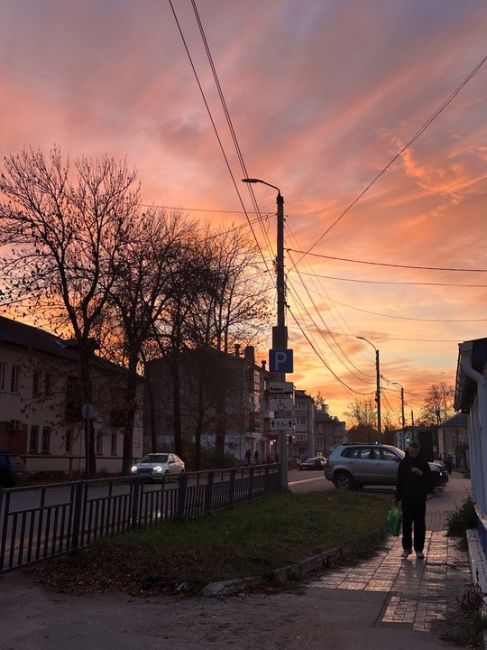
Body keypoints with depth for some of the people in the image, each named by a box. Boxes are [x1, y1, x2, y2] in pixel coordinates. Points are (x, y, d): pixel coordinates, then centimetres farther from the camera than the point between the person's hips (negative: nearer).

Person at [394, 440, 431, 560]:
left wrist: (422, 474, -20)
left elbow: (429, 479, 1)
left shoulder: (423, 463, 2)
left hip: (420, 499, 0)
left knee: (420, 524, 2)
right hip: (406, 498, 0)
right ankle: (407, 548, 14)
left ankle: (419, 549, 10)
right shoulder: (403, 463, 4)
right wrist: (397, 497, 4)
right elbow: (399, 481, 6)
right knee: (406, 524, 4)